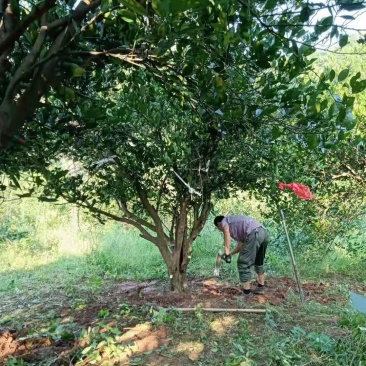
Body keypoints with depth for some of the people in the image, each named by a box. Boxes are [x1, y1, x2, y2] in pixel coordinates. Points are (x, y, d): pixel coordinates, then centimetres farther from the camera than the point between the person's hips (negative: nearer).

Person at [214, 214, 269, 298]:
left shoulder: (225, 221, 15)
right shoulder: (237, 226, 37)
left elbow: (227, 234, -7)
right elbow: (241, 245, 33)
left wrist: (227, 253, -9)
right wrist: (230, 253, 38)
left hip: (254, 234, -9)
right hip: (264, 232, 9)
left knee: (243, 263, 1)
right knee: (258, 262, 26)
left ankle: (246, 292, 6)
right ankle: (261, 287, 37)